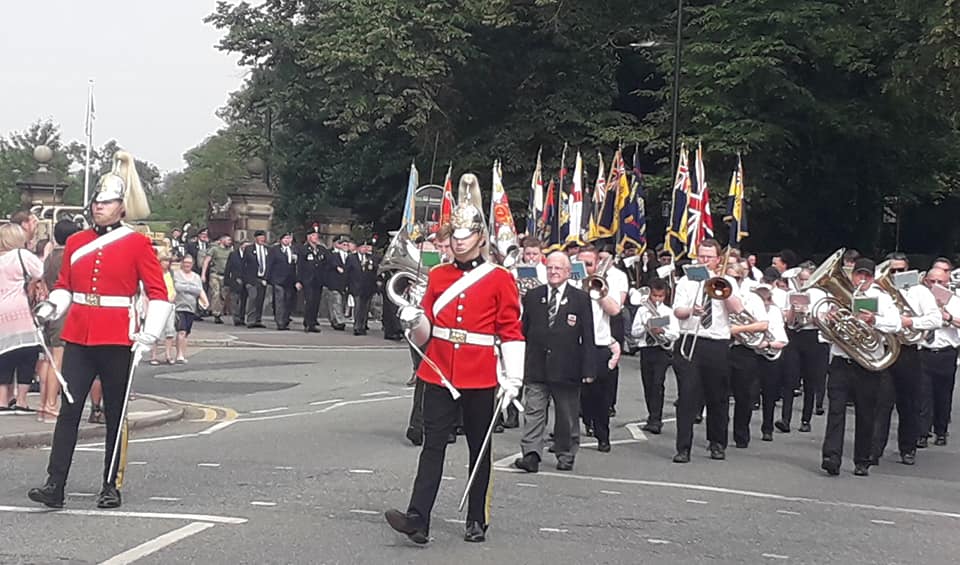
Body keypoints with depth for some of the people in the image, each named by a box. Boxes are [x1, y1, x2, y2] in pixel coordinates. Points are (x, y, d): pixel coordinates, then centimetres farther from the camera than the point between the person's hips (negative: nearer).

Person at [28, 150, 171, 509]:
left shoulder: (137, 244, -3)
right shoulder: (76, 243, 9)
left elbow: (158, 294, -3)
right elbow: (64, 285, 16)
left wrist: (149, 334, -13)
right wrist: (50, 307, -4)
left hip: (117, 341, -3)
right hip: (78, 338, 3)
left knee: (115, 414, 6)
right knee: (69, 409, -4)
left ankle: (111, 487, 15)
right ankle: (54, 486, -5)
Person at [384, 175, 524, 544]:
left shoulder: (500, 279, -2)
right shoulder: (437, 275, 7)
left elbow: (511, 332, -3)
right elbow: (426, 332, 11)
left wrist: (512, 379, -9)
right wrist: (414, 320, -11)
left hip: (480, 379, -2)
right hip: (439, 373, 2)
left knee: (479, 449, 8)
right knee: (433, 445, -3)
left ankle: (477, 521, 19)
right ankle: (418, 520, -8)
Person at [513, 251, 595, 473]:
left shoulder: (581, 299, 1)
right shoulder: (532, 296, 8)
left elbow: (588, 337, -1)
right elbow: (524, 330, 10)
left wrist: (588, 369, -7)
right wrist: (518, 363, 5)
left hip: (567, 369, -1)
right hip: (536, 367, 1)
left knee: (567, 416, 9)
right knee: (533, 412, -7)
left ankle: (565, 456, 21)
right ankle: (531, 455, -11)